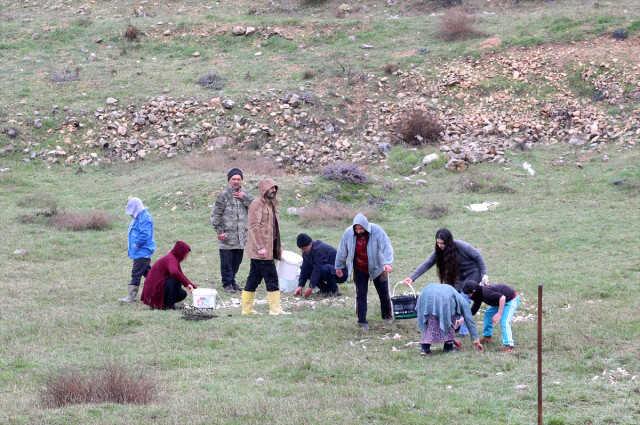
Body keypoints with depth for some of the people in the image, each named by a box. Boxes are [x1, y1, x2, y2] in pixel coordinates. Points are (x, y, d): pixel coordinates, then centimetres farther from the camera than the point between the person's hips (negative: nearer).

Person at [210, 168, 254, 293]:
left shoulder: (245, 195, 11)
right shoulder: (224, 195, -5)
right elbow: (215, 214, -5)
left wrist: (244, 198, -10)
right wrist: (219, 231, -9)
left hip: (241, 236, 5)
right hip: (227, 236, -5)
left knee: (237, 261, 11)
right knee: (226, 261, -2)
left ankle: (232, 280, 24)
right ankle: (227, 283, 8)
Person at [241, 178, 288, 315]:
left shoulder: (271, 204, 18)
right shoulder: (257, 204, -12)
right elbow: (254, 227, -17)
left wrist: (279, 246, 19)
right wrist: (260, 247, -22)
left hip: (269, 248, 9)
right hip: (260, 249, -9)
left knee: (254, 279, 11)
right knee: (271, 278, -7)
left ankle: (247, 308, 15)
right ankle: (275, 308, -4)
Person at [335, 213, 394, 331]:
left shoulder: (376, 231, -24)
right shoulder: (348, 233, -16)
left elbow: (386, 246, -30)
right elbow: (342, 250, -2)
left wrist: (388, 263, -45)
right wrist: (339, 266, 8)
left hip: (377, 268, -1)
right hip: (359, 270, 1)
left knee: (384, 293, 9)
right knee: (361, 295, -2)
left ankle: (387, 316, 31)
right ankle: (362, 321, 5)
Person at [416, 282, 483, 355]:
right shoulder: (462, 300, 31)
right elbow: (469, 320, 26)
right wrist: (475, 340, 30)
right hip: (445, 298, -5)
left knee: (431, 324, 21)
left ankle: (425, 347, 5)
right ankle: (448, 346, 21)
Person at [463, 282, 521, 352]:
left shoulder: (485, 292, -30)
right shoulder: (479, 295, 1)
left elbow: (502, 297, -36)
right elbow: (473, 311, 9)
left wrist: (499, 314, -33)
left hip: (511, 299, -10)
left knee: (504, 321, -22)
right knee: (488, 313, 18)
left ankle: (508, 345, -23)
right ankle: (487, 337, 28)